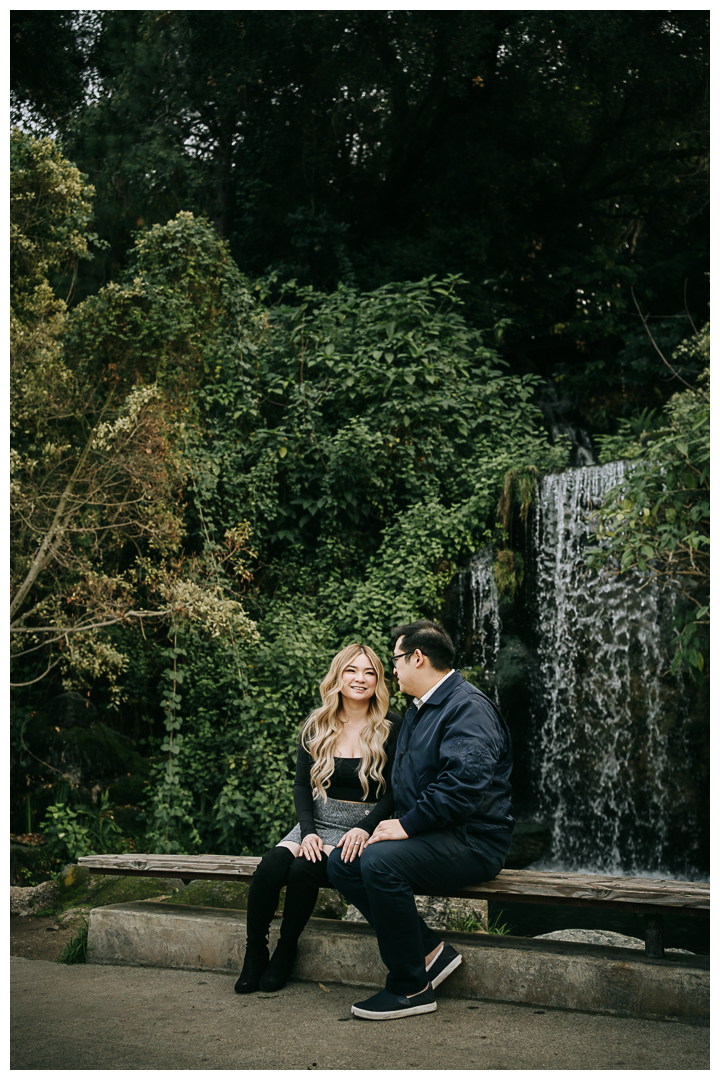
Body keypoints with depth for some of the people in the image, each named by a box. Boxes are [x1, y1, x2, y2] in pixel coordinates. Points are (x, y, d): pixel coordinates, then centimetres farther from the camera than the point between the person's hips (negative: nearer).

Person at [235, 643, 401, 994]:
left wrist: (364, 829, -19)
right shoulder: (317, 727, 8)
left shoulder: (390, 728, -2)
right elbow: (301, 785, 7)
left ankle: (286, 948, -5)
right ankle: (255, 952, -5)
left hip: (362, 826, -3)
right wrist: (307, 831, -10)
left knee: (304, 869, -30)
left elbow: (394, 792, -4)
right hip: (317, 823, 3)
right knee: (270, 867, -25)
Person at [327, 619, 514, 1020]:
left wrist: (408, 825, -23)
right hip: (431, 835, 10)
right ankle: (430, 949, -1)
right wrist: (399, 824, 8)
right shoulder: (419, 709, 19)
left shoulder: (469, 708, -14)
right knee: (342, 864, -4)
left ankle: (411, 988, -16)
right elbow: (406, 783, 28)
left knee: (380, 862, -31)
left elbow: (465, 783, -28)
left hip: (474, 842, -10)